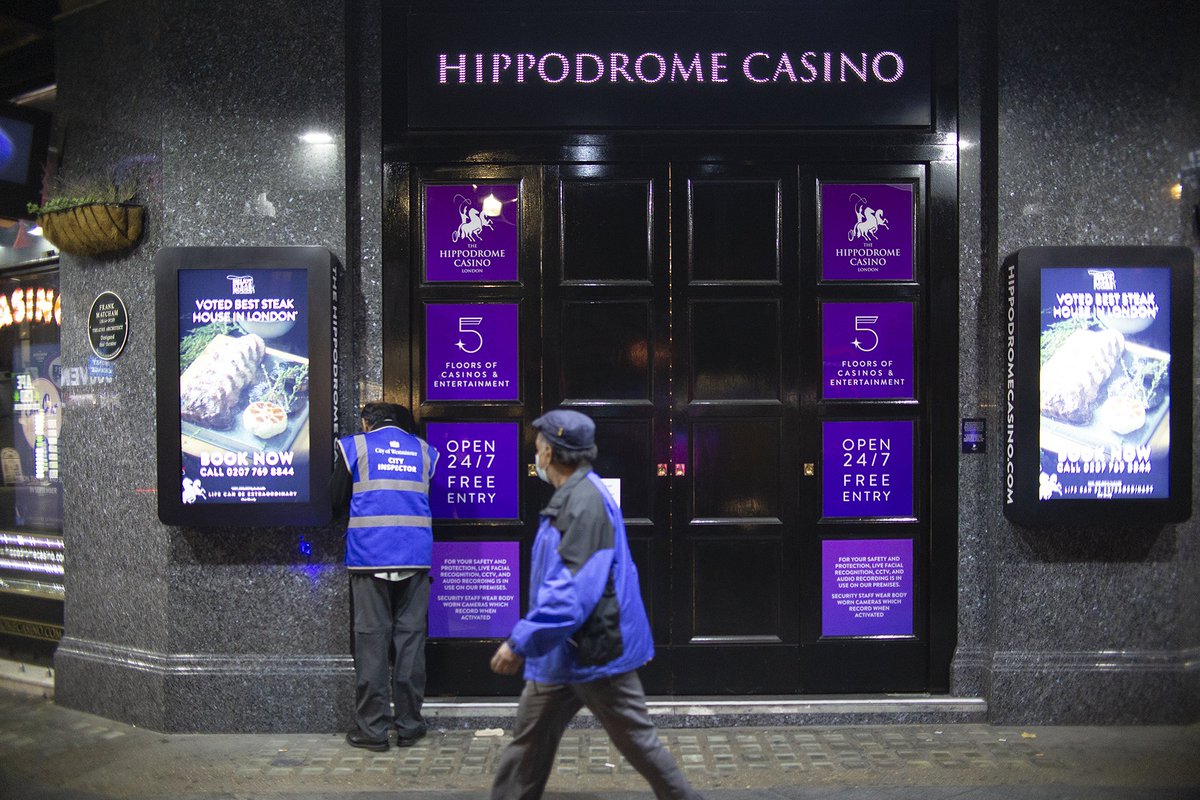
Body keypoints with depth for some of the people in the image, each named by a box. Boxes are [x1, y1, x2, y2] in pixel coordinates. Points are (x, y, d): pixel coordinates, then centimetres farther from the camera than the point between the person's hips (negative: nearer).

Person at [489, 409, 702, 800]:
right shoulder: (570, 498, 9)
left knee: (636, 738, 5)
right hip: (561, 651, 10)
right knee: (529, 739, 15)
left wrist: (521, 642, -25)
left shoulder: (586, 503, -23)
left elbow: (572, 590, -29)